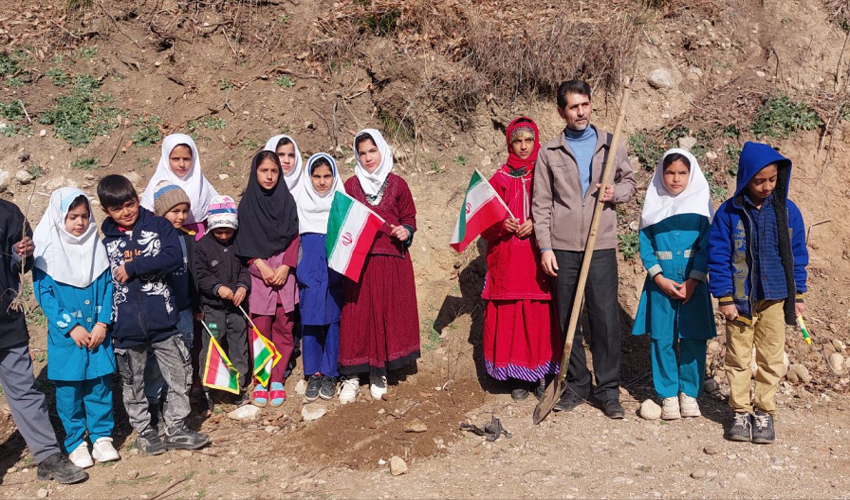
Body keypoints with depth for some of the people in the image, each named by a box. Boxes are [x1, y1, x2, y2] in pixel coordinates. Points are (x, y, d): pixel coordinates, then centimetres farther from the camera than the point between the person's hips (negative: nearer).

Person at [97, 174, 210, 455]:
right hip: (126, 328, 1)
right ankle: (144, 432, 28)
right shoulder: (105, 241, 4)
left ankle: (176, 429, 20)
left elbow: (174, 257, -16)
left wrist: (132, 268, -15)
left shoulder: (159, 226, -1)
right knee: (134, 385, 12)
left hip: (163, 321, -1)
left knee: (180, 377, 5)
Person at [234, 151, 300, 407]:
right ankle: (260, 381, 5)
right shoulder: (247, 203, 6)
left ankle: (278, 380, 8)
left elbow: (293, 236, 4)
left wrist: (285, 267, -8)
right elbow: (245, 241, 2)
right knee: (259, 328, -4)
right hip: (258, 271, -1)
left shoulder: (287, 200, 9)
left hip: (284, 270, 1)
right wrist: (262, 265, -10)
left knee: (283, 326, 0)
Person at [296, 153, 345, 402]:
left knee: (333, 319, 1)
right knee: (310, 319, 2)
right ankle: (313, 373, 12)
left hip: (336, 267, -1)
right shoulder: (300, 201, 6)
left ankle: (329, 373, 12)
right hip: (310, 268, 1)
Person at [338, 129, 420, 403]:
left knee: (388, 313, 3)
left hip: (392, 260, 0)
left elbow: (409, 217, 11)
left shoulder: (398, 185, 6)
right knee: (357, 314, -1)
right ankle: (351, 375, 7)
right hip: (359, 260, 0)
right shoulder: (351, 185, 8)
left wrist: (406, 231, -8)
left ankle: (379, 373, 16)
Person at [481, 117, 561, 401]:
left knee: (541, 317, -2)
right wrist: (502, 225, -12)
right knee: (510, 316, 0)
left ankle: (542, 375, 10)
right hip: (507, 260, 1)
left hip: (539, 259, 0)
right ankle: (519, 378, 9)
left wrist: (536, 224, -11)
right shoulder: (499, 179, 8)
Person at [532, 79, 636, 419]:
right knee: (568, 320, 7)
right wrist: (545, 247, -3)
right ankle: (577, 385, 20)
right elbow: (541, 204, 4)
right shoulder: (549, 152, 5)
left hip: (601, 246, 0)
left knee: (606, 318, -1)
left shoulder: (611, 144, 7)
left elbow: (629, 182, 16)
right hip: (563, 248, 0)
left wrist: (615, 193, -8)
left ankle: (609, 390, 10)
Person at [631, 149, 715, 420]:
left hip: (693, 282, 0)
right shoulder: (653, 205, 5)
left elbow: (707, 246, -2)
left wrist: (693, 281, -12)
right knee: (662, 339, 2)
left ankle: (689, 393, 17)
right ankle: (668, 395, 14)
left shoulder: (701, 203, 3)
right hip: (660, 282, 0)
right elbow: (645, 246, 1)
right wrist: (660, 278, -11)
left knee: (693, 338, 2)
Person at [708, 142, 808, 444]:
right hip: (740, 299, -1)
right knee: (738, 357, 7)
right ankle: (741, 412, 20)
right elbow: (718, 257, -5)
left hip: (776, 298, 2)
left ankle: (764, 412, 21)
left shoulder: (787, 211, 0)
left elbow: (797, 254, 7)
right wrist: (724, 298, -8)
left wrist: (798, 295, 6)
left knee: (771, 358, 7)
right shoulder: (729, 212, -7)